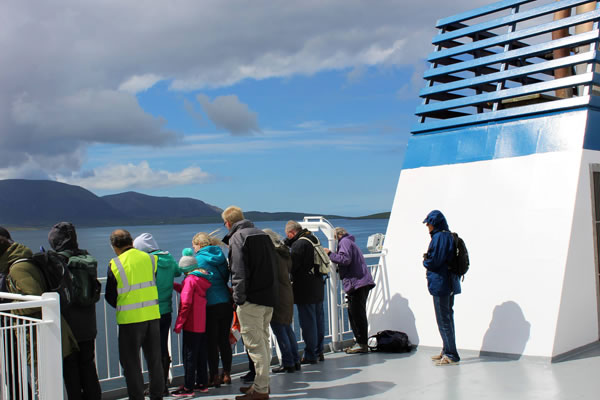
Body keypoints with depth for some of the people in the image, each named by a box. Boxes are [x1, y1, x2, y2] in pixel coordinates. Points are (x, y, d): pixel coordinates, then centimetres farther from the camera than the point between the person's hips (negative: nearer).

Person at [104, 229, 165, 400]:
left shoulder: (115, 265, -8)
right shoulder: (150, 258, 1)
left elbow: (110, 296, 0)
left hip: (130, 319, -4)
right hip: (153, 315, 4)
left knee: (131, 361, 8)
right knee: (154, 359, 15)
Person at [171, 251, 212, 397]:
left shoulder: (190, 279, -14)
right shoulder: (203, 279, 10)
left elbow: (186, 303, -20)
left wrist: (179, 323, -15)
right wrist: (173, 284, 23)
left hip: (192, 325, -8)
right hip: (203, 324, 8)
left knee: (189, 356, -2)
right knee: (201, 355, 15)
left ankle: (188, 387, 2)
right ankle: (202, 383, 21)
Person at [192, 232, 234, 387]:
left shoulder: (199, 259, -6)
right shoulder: (220, 256, 11)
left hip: (211, 305, -5)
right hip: (227, 303, 6)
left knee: (211, 342, 3)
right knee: (224, 339, 13)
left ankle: (214, 377, 7)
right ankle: (226, 374, 19)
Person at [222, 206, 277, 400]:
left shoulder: (237, 237, -8)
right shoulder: (262, 234, 17)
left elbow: (238, 272, -16)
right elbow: (273, 265, 20)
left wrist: (239, 298, -12)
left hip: (251, 299, -9)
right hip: (269, 296, 9)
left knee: (254, 343, -4)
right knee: (263, 340, 17)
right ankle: (262, 383, 26)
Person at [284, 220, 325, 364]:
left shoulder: (299, 244, -15)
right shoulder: (314, 240, 12)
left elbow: (291, 266, -18)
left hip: (305, 290, -9)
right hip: (318, 288, 9)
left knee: (308, 323, -3)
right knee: (319, 320, 14)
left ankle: (310, 355, 2)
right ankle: (319, 352, 22)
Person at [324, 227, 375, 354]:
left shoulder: (344, 241, -3)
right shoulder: (350, 242, 28)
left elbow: (345, 259, -18)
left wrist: (330, 254, -9)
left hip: (356, 282, -10)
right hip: (362, 283, 10)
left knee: (357, 314, -9)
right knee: (354, 313, 13)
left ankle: (362, 344, -8)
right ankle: (361, 343, 16)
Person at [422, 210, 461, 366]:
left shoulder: (439, 237, -18)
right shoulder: (448, 236, 13)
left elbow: (434, 262, -22)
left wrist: (425, 260, -2)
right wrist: (428, 258, 7)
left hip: (441, 284, -10)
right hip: (449, 284, 10)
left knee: (444, 320, -5)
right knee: (447, 318, 16)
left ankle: (451, 355, -1)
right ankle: (447, 351, 26)